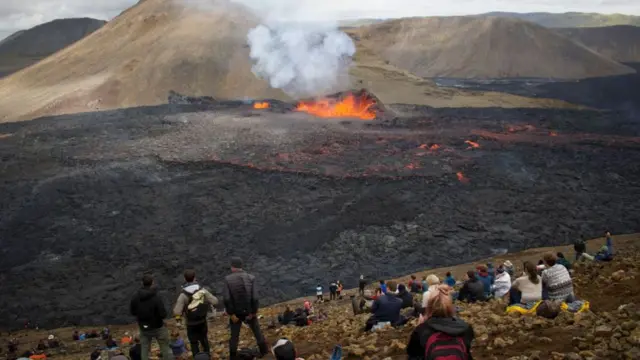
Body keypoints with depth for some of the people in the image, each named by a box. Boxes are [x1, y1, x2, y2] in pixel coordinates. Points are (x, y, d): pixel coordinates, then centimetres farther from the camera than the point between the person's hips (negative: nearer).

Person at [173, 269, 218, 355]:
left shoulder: (184, 294, -23)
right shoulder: (202, 290, -14)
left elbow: (177, 311, -27)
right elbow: (215, 301, -12)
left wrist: (178, 320, -9)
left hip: (191, 323, -3)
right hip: (203, 320, 4)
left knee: (194, 343, 14)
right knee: (204, 338, 26)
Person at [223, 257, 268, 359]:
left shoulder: (228, 279, -12)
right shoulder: (251, 278, -10)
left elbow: (226, 299, -17)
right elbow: (255, 298, -15)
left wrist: (231, 314, -11)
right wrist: (254, 312, -5)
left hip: (235, 312, -1)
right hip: (249, 311, 1)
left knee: (234, 335, 14)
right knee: (257, 332, 20)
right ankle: (264, 351, 30)